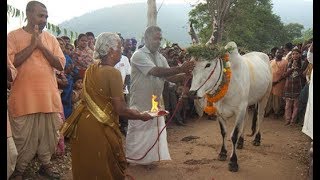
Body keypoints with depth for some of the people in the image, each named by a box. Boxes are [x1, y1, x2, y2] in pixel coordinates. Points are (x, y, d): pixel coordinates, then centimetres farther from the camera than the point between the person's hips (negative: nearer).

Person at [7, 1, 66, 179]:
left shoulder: (51, 38, 8)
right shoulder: (14, 36, -2)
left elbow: (60, 65, 0)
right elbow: (10, 63, -14)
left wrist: (41, 46, -9)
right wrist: (33, 44, -14)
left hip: (49, 97, 3)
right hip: (24, 98, -3)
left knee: (49, 134, 11)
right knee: (23, 138, 6)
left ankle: (46, 164, 31)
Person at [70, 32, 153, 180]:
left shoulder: (91, 69, 7)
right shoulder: (113, 73, -17)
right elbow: (120, 109, -19)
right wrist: (141, 116, -2)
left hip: (83, 123, 7)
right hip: (100, 128, -7)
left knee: (85, 168, 20)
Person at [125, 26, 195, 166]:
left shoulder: (160, 57, 7)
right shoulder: (138, 55, -15)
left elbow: (170, 77, 3)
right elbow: (156, 71, -28)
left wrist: (186, 74, -16)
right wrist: (181, 68, -30)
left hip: (156, 101, 6)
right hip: (140, 103, -6)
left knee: (154, 131, 12)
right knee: (138, 132, 5)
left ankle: (148, 159, 27)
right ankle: (130, 159, 23)